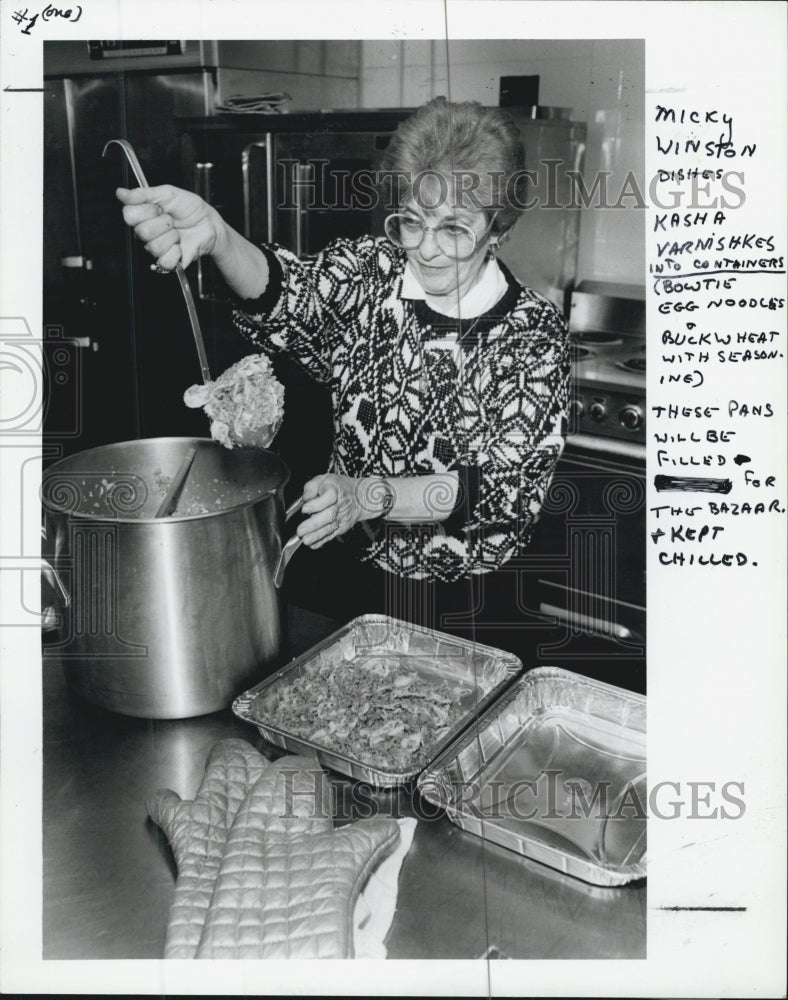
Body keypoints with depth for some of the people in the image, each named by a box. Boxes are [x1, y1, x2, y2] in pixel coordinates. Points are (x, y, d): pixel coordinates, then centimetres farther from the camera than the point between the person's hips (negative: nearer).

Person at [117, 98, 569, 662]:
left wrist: (369, 496, -31)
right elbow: (289, 295, -26)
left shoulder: (536, 334, -11)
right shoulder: (368, 272, -5)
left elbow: (512, 487, -18)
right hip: (344, 575, 2)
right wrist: (215, 237, -47)